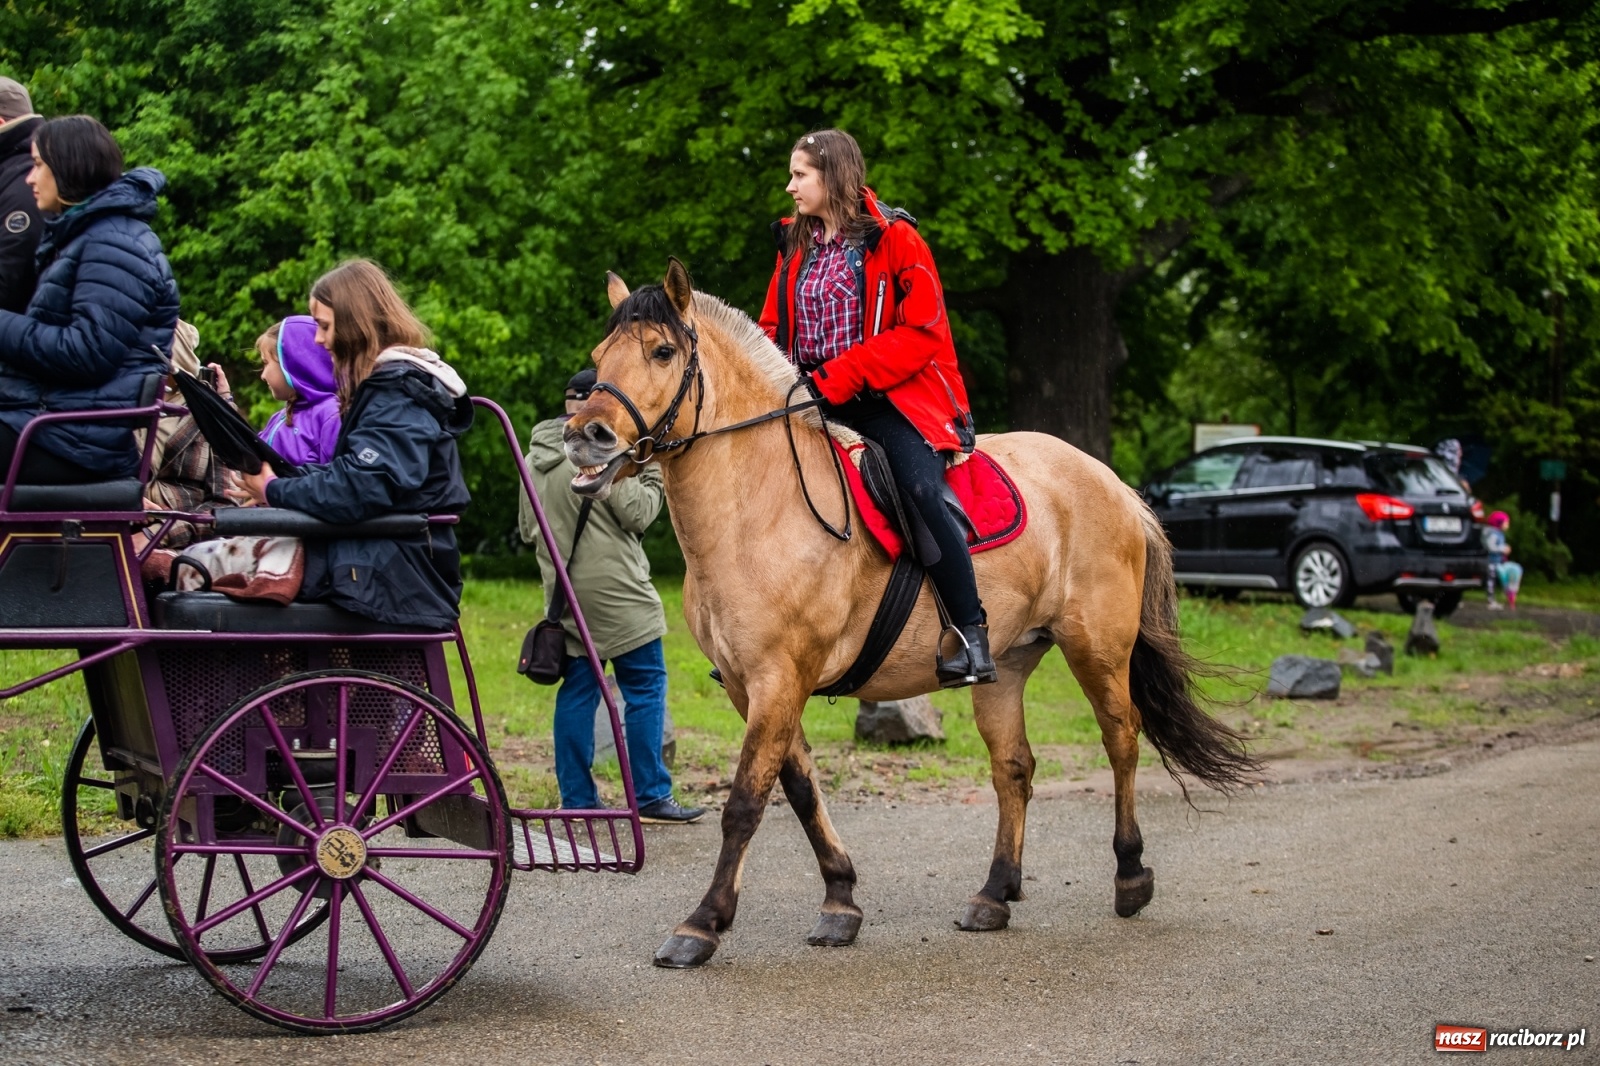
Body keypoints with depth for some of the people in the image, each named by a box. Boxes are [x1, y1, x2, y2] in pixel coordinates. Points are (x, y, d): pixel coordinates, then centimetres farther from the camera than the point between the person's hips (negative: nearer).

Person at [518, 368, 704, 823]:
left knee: (576, 691, 11)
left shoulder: (534, 458, 10)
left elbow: (527, 529, 16)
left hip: (564, 592, 8)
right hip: (614, 591, -7)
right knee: (645, 687, 0)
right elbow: (637, 513, -14)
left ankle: (577, 798, 11)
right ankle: (651, 797, 0)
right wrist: (654, 476, 1)